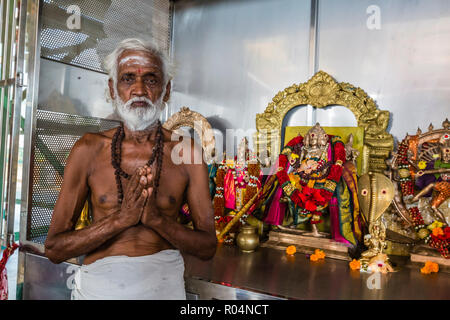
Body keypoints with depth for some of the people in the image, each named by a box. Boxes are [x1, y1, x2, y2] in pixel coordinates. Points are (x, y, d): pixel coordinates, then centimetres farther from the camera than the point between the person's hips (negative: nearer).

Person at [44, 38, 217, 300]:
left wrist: (157, 218, -20)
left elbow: (208, 247, -5)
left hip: (164, 281, 0)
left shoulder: (187, 151, -6)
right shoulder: (89, 149, -6)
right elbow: (54, 249, -6)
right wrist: (121, 218, -20)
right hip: (100, 283, 0)